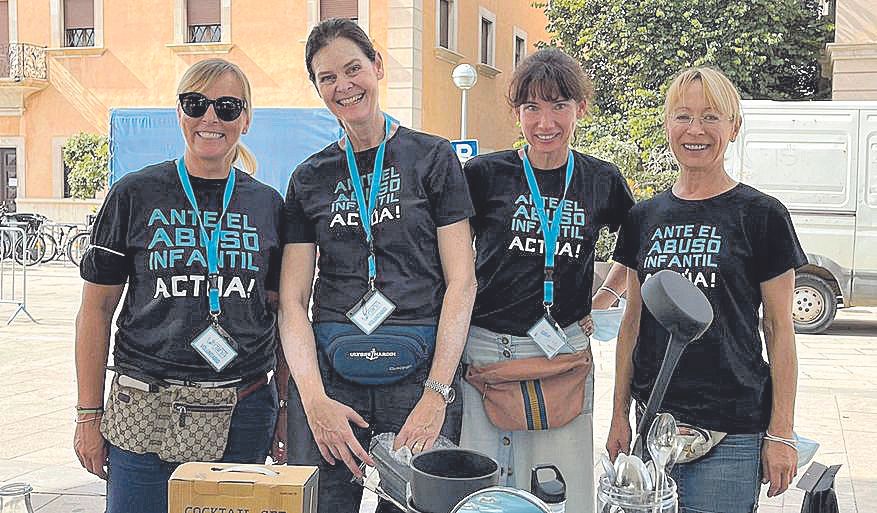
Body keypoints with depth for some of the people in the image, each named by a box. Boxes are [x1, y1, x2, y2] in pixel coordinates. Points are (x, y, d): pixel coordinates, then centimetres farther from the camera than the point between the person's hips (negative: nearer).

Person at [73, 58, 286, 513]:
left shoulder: (267, 205, 7)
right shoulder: (135, 195, 0)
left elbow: (281, 312, 11)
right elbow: (96, 309, 3)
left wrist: (288, 410, 7)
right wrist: (89, 415, 0)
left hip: (242, 416, 2)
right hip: (146, 414, -2)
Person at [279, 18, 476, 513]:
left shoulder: (432, 158, 3)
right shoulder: (310, 178, 10)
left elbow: (461, 282, -2)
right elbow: (293, 300, 5)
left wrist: (437, 393, -11)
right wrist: (314, 399, -9)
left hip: (419, 374, -2)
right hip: (330, 373, 2)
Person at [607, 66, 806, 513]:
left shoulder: (762, 216, -4)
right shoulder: (644, 217, 9)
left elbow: (778, 329, -3)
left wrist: (781, 434, -6)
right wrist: (620, 416, 10)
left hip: (729, 432, -4)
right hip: (654, 422, 4)